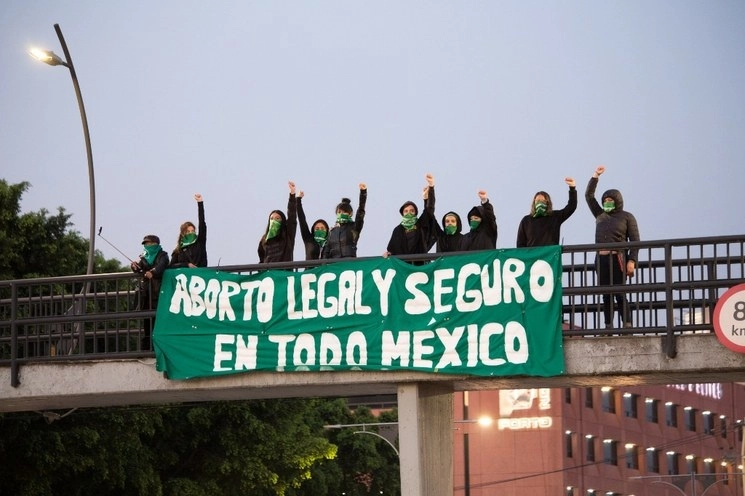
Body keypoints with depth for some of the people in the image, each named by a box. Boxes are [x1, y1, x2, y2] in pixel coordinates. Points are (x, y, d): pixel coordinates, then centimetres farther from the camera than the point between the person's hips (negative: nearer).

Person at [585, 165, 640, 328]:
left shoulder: (626, 217, 5)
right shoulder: (600, 215, 18)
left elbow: (635, 241, -1)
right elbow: (589, 196, 19)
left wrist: (631, 261, -12)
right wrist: (595, 176, 12)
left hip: (618, 258, -5)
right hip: (601, 259, 5)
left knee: (619, 293, -10)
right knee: (606, 295, 2)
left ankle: (627, 326, -11)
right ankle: (608, 327, 1)